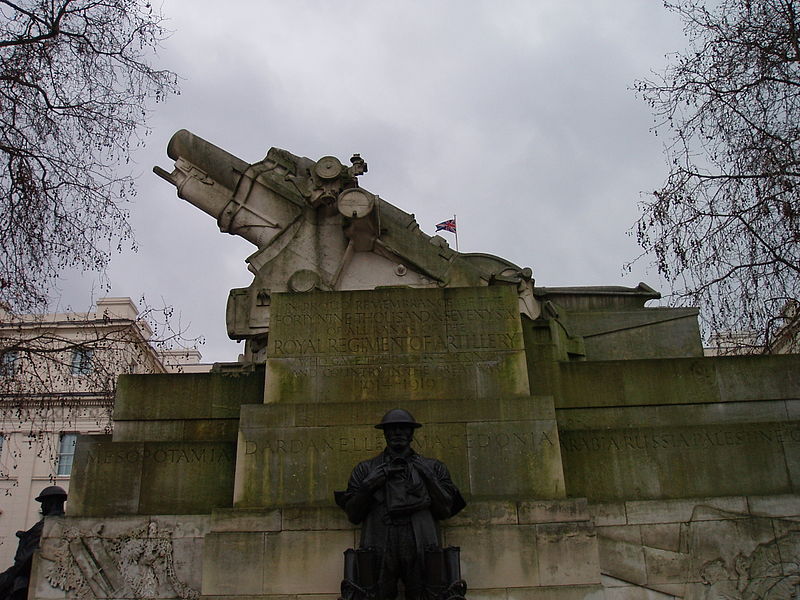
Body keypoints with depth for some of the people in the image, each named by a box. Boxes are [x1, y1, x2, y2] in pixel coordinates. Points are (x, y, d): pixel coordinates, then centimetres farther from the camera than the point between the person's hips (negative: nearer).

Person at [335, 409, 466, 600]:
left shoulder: (432, 467, 18)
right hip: (380, 551, 0)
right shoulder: (366, 469, 17)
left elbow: (445, 511, 10)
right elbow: (353, 515, 12)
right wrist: (369, 485, -1)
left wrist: (429, 478, 1)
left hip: (420, 549, 0)